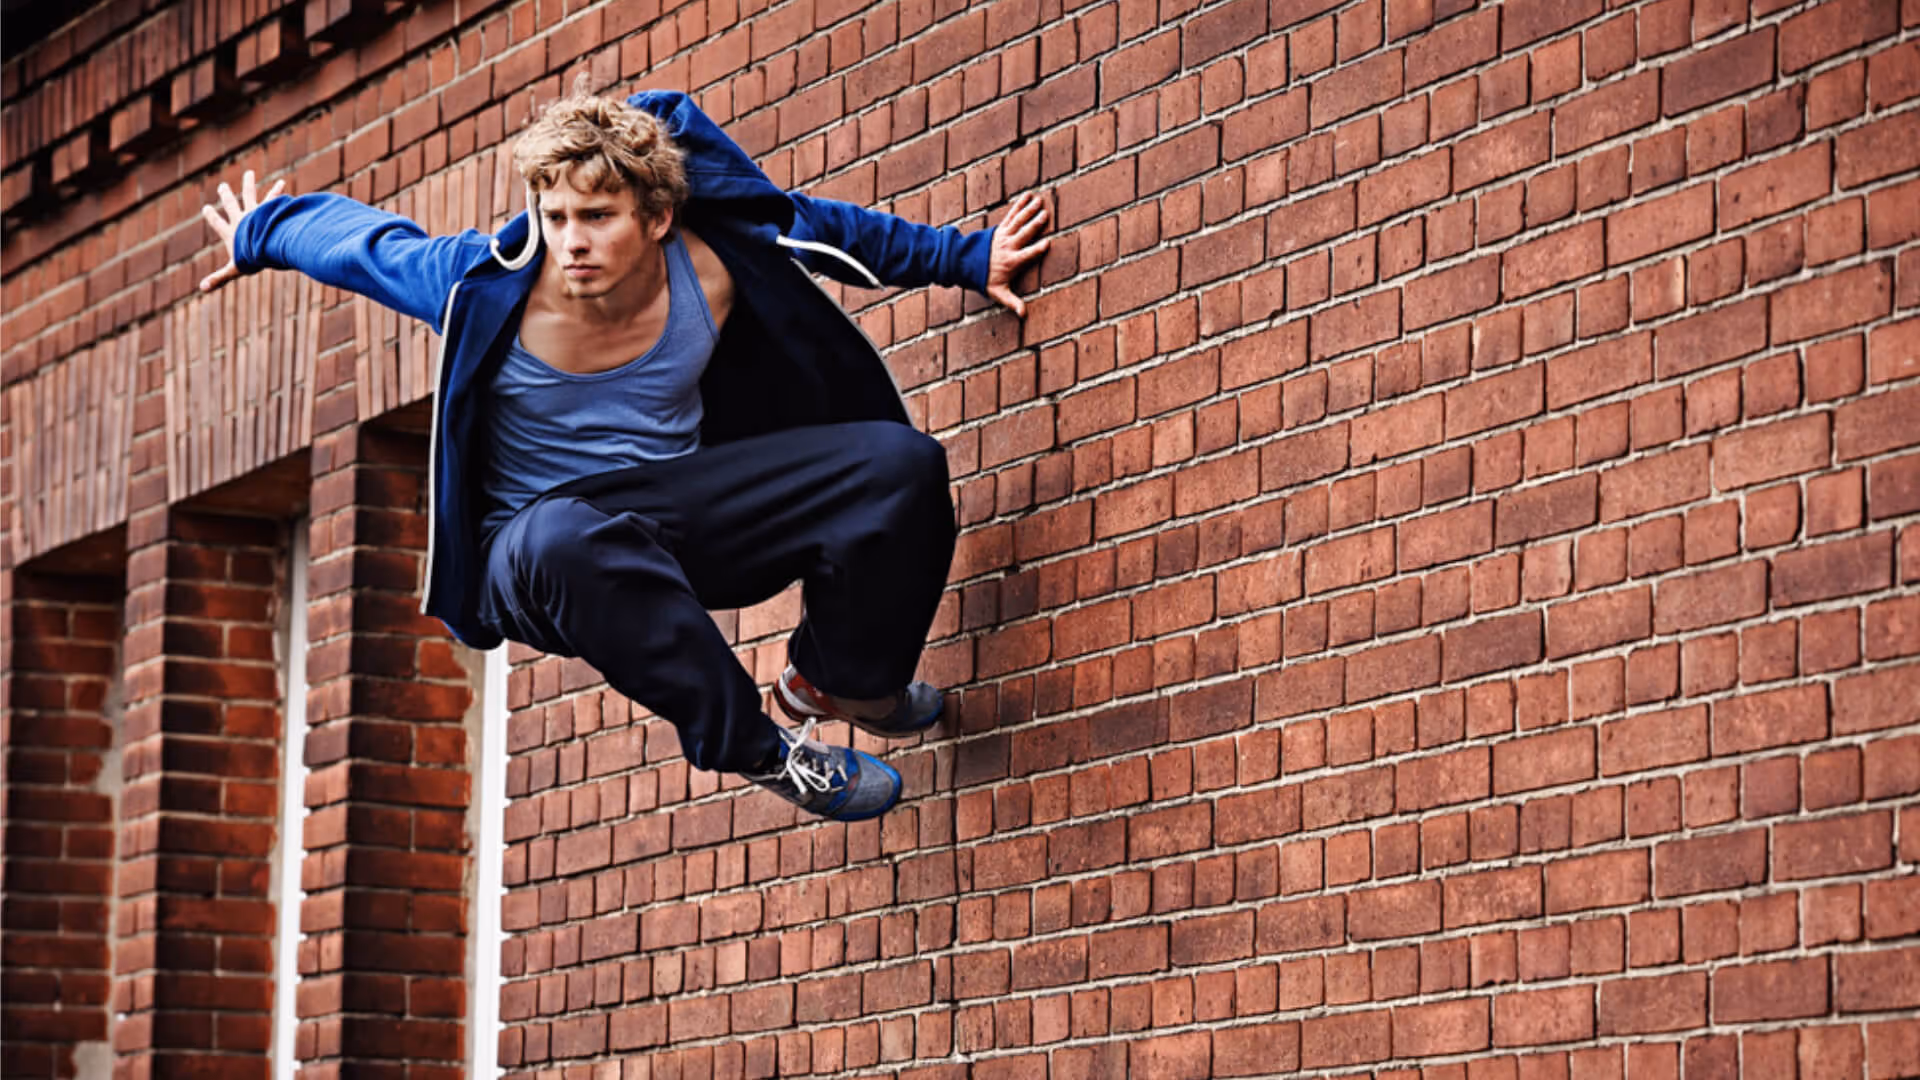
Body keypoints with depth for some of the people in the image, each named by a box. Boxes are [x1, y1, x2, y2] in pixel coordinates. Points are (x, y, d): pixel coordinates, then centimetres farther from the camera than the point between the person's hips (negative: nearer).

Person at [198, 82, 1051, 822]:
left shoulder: (712, 268, -15)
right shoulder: (486, 285, -22)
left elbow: (829, 228, 7)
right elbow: (357, 237, -2)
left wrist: (967, 258, 15)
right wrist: (258, 237, 17)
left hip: (679, 511, 4)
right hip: (538, 544, -4)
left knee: (898, 463, -16)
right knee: (567, 539, -45)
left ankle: (834, 679, 12)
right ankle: (757, 747, -28)